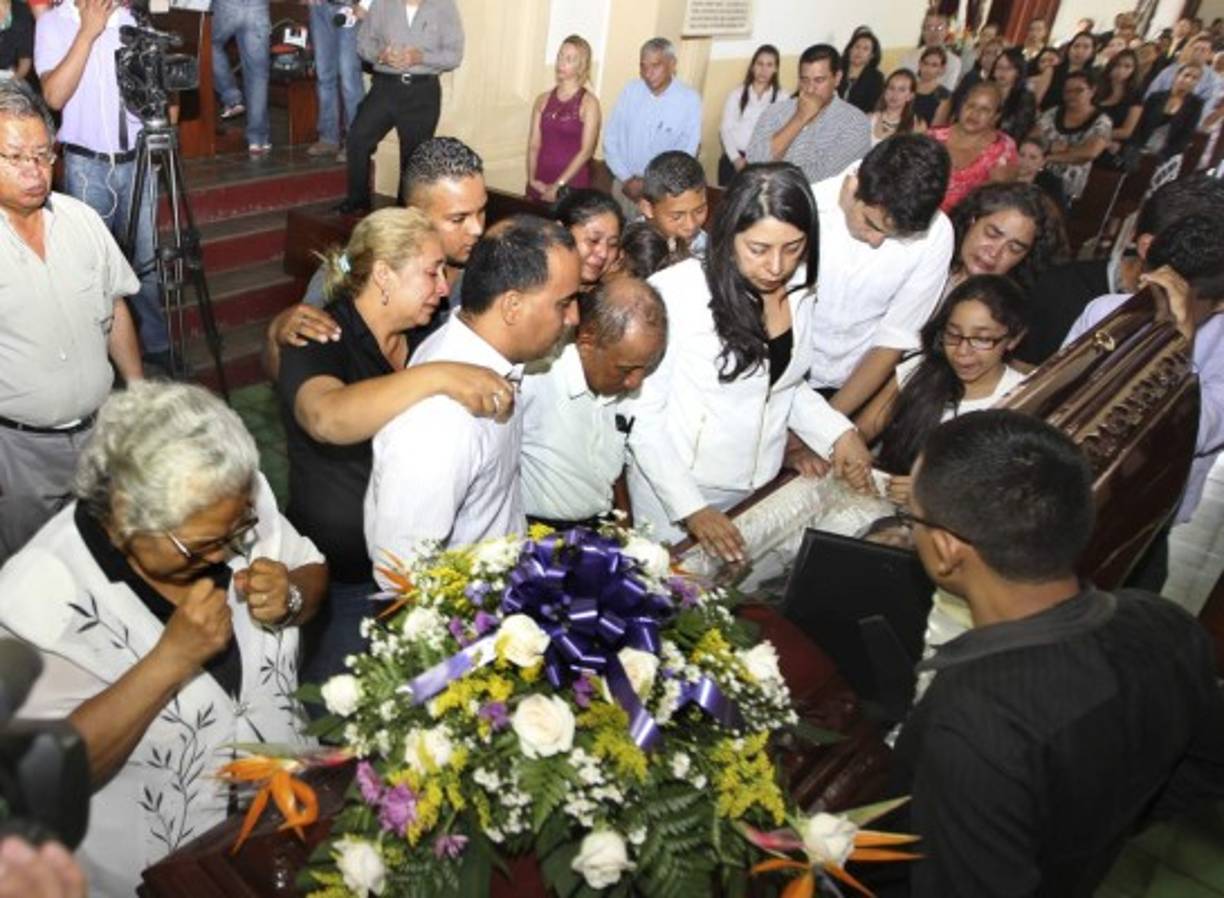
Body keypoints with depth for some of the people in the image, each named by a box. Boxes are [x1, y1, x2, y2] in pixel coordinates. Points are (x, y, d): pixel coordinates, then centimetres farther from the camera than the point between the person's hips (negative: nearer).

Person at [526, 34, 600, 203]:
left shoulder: (589, 102, -2)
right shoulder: (543, 100, 9)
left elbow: (586, 150, -9)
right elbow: (534, 144, 6)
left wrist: (559, 185, -14)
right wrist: (532, 179, -8)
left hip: (571, 185, -3)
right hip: (540, 186, 4)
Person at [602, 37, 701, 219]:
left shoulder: (690, 99, -9)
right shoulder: (630, 91, 0)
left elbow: (687, 153, -9)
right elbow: (610, 140, 3)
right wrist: (627, 178, -8)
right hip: (625, 185, 3)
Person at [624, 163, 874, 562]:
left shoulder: (799, 290, -4)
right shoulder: (675, 292, -22)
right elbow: (640, 414, -17)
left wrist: (838, 432, -4)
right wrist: (690, 507, -23)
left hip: (758, 489, 5)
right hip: (675, 489, -5)